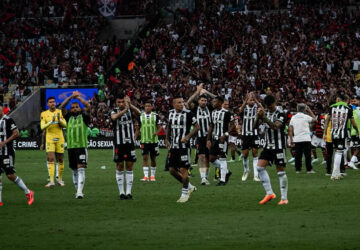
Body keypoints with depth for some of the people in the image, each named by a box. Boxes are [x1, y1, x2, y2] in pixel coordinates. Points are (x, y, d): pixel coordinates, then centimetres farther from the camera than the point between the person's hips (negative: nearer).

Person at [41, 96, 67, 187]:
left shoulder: (60, 112, 4)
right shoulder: (44, 114, 3)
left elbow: (65, 125, -2)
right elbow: (42, 127, -6)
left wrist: (59, 120, -22)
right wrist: (50, 122, -22)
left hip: (60, 139, 1)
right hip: (49, 138, -1)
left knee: (60, 159, 8)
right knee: (51, 159, -12)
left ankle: (60, 179, 23)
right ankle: (52, 181, -17)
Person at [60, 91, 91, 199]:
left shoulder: (83, 116, 7)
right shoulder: (69, 117, 13)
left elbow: (88, 106, -8)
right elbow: (62, 107, 1)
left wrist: (78, 97, -1)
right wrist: (71, 97, -8)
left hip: (82, 146, -4)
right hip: (71, 146, 4)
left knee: (81, 169, -13)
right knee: (74, 170, 10)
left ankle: (80, 191, -19)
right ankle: (77, 190, 21)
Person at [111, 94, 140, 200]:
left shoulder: (130, 110, 4)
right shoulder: (115, 111, 0)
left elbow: (138, 113, -18)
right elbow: (114, 117, -24)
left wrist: (129, 104, -32)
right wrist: (125, 109, -37)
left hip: (130, 142, 1)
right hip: (119, 143, -1)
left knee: (129, 166, 2)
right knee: (120, 166, 1)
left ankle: (129, 192, 5)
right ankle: (121, 192, 6)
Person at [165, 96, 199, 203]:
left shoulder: (187, 114, -10)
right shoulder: (171, 113, 7)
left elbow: (196, 127, -5)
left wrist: (188, 136, -17)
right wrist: (167, 139, 15)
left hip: (184, 145, -6)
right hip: (173, 146, 6)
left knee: (183, 170, -6)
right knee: (172, 170, 7)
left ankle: (184, 194, 6)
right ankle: (189, 187, 23)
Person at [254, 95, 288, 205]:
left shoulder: (280, 113, -12)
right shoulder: (265, 112, 7)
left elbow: (276, 126, -28)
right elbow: (255, 125, 0)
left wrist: (264, 118, -38)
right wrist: (258, 116, -20)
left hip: (279, 145, -6)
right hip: (268, 145, 6)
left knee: (280, 170, -4)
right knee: (260, 167, -6)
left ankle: (284, 198, 1)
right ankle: (269, 193, 0)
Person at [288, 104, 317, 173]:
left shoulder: (293, 117, 6)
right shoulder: (306, 117, -5)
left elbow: (290, 130, 4)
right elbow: (315, 119, 11)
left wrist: (291, 140, 9)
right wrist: (309, 111, 14)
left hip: (297, 139, 4)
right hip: (306, 139, -4)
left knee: (298, 155, 7)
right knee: (307, 155, 1)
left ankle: (298, 169, 7)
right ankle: (309, 169, 0)